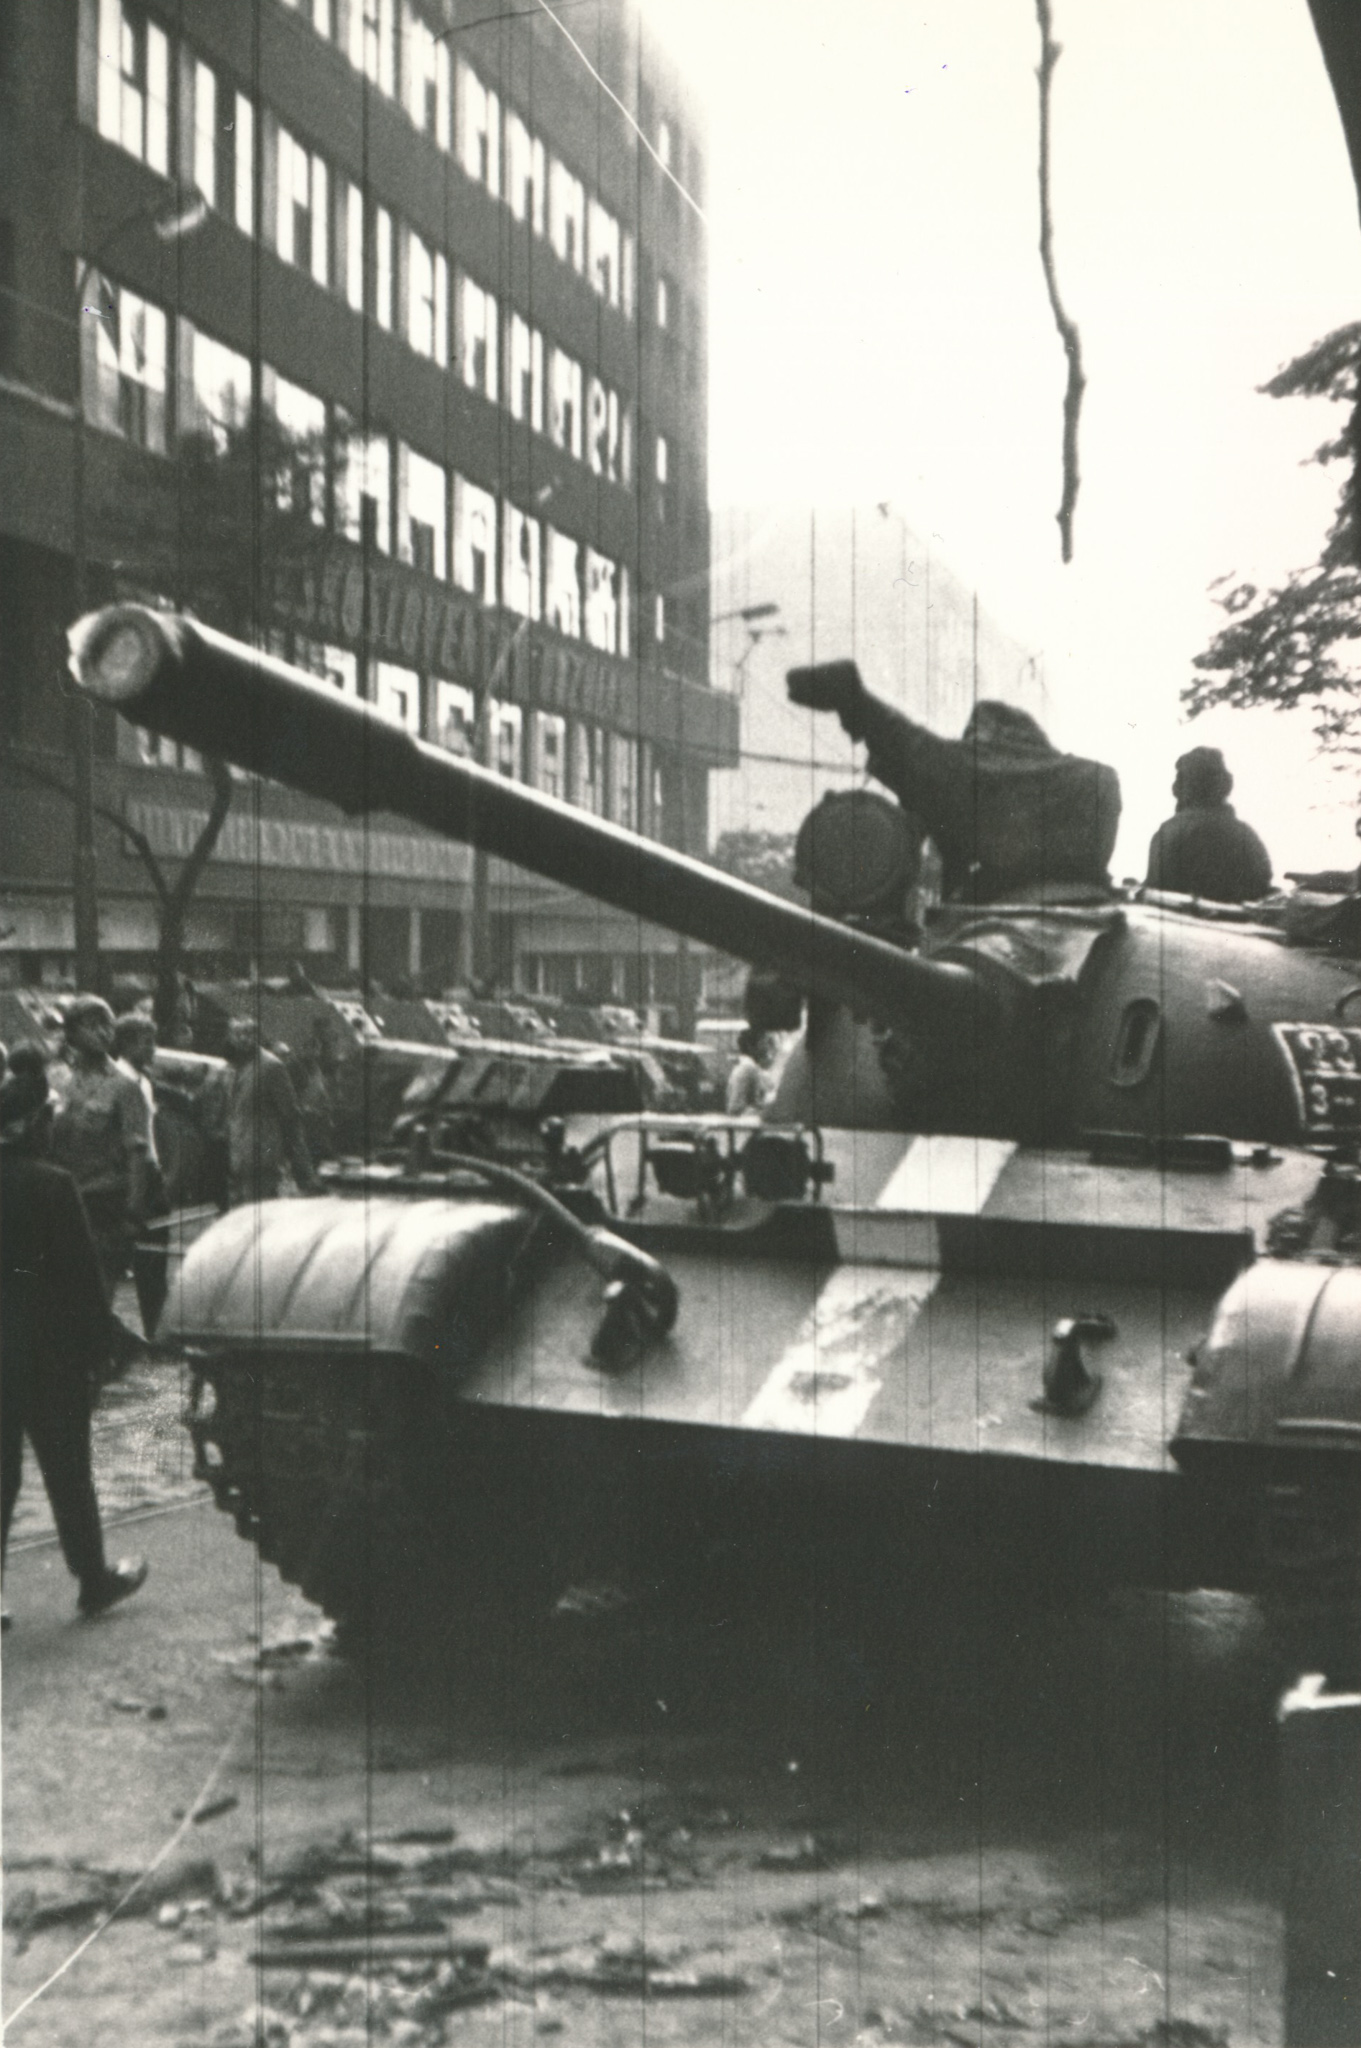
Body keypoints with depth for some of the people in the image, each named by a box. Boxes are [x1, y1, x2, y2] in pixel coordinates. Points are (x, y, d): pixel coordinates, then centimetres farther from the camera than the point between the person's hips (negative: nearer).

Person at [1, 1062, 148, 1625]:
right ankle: (93, 1579, 22)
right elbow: (83, 1273, -14)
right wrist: (97, 1347, -5)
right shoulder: (51, 1184, -16)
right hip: (50, 1352, -4)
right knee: (67, 1471, 9)